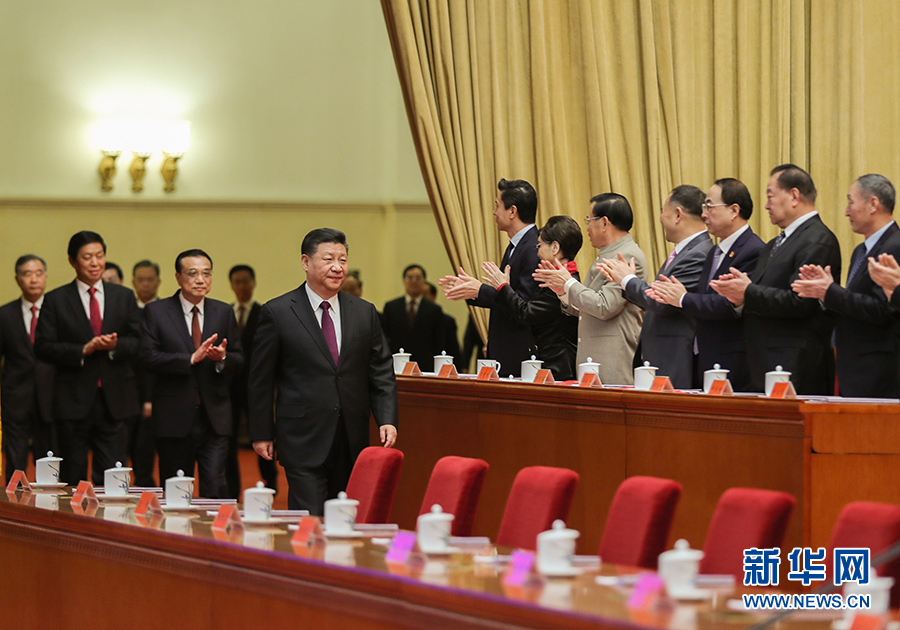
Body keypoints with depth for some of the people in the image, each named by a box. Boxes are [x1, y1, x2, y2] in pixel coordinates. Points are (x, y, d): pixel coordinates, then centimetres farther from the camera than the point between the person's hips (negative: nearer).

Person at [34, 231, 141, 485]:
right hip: (73, 401, -2)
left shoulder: (124, 297, 11)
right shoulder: (56, 300, 3)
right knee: (73, 480, 4)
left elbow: (137, 342, 7)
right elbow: (43, 348, -4)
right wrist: (83, 350, -16)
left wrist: (115, 345, -14)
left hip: (114, 400, 2)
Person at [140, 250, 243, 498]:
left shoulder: (224, 313, 9)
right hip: (174, 419, -1)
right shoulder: (156, 312, 1)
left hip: (214, 419, 1)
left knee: (215, 491, -9)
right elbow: (148, 357, -10)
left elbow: (238, 361, 9)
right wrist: (191, 358, -21)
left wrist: (223, 358, -15)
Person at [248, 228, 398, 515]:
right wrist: (261, 434, 1)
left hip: (353, 442, 4)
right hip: (303, 440, -4)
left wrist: (387, 419, -3)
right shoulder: (277, 313, -1)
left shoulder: (365, 313, 10)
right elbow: (261, 380, 2)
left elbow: (382, 373, 11)